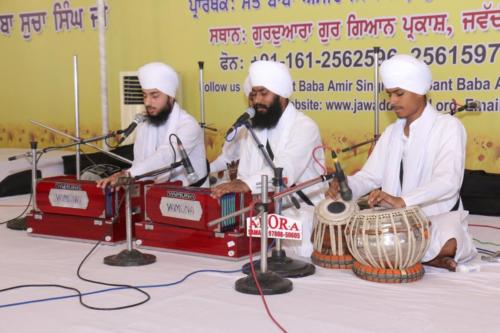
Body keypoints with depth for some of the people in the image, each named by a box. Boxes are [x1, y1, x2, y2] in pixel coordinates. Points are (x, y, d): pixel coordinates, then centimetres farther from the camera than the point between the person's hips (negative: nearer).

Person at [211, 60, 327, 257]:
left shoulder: (304, 127, -10)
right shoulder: (252, 129, 13)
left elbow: (285, 170, -28)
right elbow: (245, 176, 5)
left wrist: (246, 185, -44)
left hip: (300, 213, -5)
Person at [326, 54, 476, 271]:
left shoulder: (448, 127, -6)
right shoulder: (391, 132, 16)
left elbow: (448, 181, -21)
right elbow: (370, 176, 9)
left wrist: (402, 201, -36)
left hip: (437, 218, -6)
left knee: (447, 242, -39)